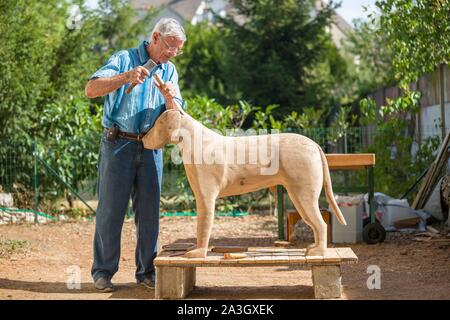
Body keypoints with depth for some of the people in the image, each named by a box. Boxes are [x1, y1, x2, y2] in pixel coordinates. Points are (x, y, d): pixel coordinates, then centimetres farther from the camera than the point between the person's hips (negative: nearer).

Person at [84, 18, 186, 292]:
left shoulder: (170, 71, 13)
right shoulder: (124, 59, -1)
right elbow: (91, 90, -14)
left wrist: (170, 98, -15)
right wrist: (126, 77, -26)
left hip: (151, 148, 4)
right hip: (118, 144, -4)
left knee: (149, 211, 5)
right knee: (111, 209, -1)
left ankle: (146, 271, 13)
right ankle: (103, 271, 7)